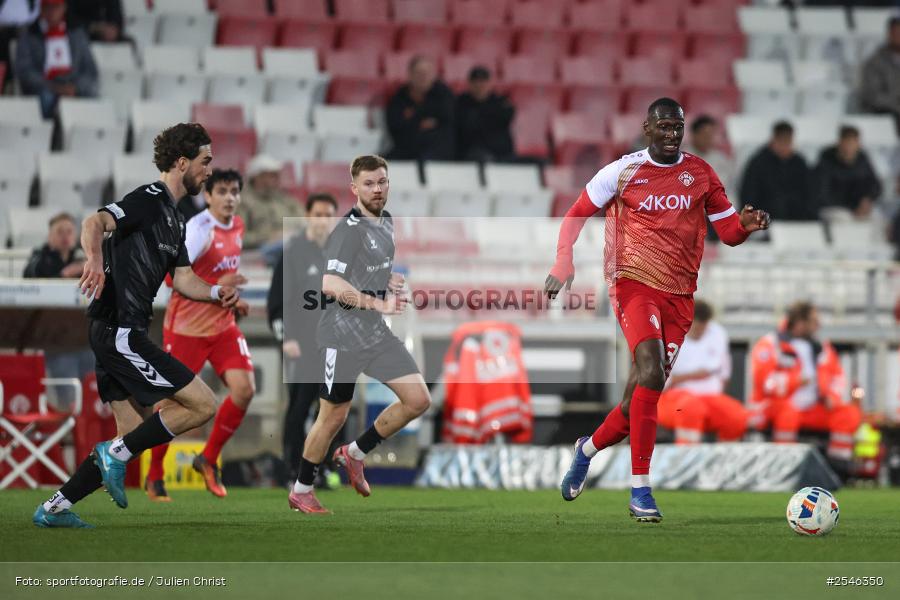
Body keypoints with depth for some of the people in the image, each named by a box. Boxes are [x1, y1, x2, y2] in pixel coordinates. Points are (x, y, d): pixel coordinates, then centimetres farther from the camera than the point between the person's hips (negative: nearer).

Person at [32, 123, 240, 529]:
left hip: (118, 333, 10)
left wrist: (217, 293, 3)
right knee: (203, 405, -10)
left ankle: (55, 508, 13)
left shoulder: (172, 218, 20)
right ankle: (116, 453, -5)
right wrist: (95, 260, -46)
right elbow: (95, 223, -26)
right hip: (120, 331, -10)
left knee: (134, 434, 12)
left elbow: (183, 279, 23)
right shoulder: (149, 201, -10)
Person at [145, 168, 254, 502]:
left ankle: (208, 460, 6)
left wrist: (232, 301, 9)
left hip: (223, 326, 6)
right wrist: (215, 289, -34)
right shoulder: (199, 229, -18)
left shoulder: (237, 227, 7)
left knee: (245, 389, -12)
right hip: (186, 327, -6)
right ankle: (154, 477, 19)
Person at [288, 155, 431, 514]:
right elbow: (331, 284, -29)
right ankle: (301, 492, 20)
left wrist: (394, 283, 7)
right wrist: (380, 304, -33)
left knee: (418, 400, -1)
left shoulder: (386, 223, 10)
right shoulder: (349, 229, -17)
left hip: (377, 334, 8)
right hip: (342, 336, -8)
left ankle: (355, 454, 18)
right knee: (333, 417, 2)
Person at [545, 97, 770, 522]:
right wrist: (563, 266, -4)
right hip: (634, 284, -4)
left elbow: (729, 232, 9)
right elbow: (577, 215, 8)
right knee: (651, 372, -27)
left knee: (639, 399, 4)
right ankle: (640, 490, -24)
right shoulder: (622, 171, 0)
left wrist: (746, 225, -14)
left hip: (679, 296, 4)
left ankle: (589, 448, 36)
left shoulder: (700, 174, 8)